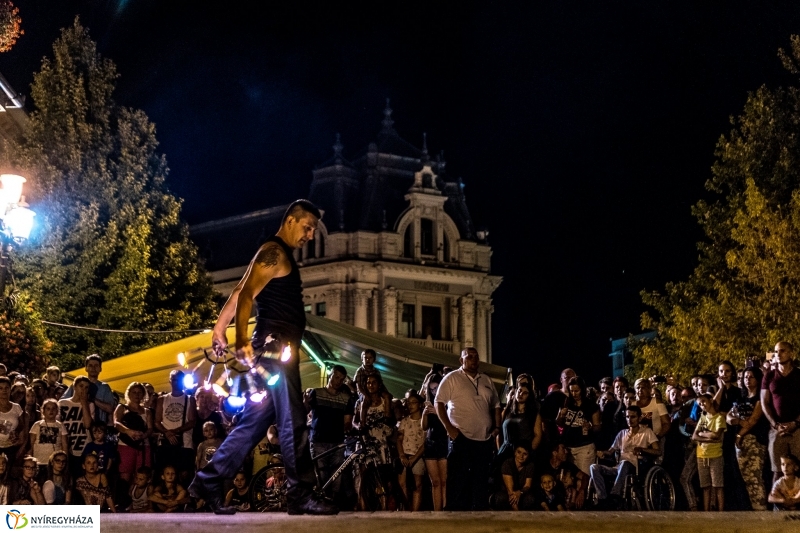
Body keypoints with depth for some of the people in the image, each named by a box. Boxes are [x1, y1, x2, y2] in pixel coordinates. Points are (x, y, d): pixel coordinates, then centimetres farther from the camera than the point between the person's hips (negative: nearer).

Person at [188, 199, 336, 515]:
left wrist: (220, 330, 15)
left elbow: (239, 293, 21)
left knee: (255, 422, 10)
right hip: (276, 347, -10)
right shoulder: (274, 252, -9)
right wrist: (242, 341, -28)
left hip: (278, 351, 10)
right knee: (293, 423, -10)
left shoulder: (283, 255, 22)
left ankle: (208, 482, 11)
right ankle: (301, 495, -9)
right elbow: (245, 295, -19)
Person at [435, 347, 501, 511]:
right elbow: (439, 403, -4)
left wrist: (497, 427, 8)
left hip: (485, 440, 5)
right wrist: (449, 427, -13)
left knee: (481, 482, 8)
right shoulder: (452, 378, 0)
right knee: (458, 482, -6)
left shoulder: (487, 380, 17)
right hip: (461, 438, -5)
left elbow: (495, 405, 22)